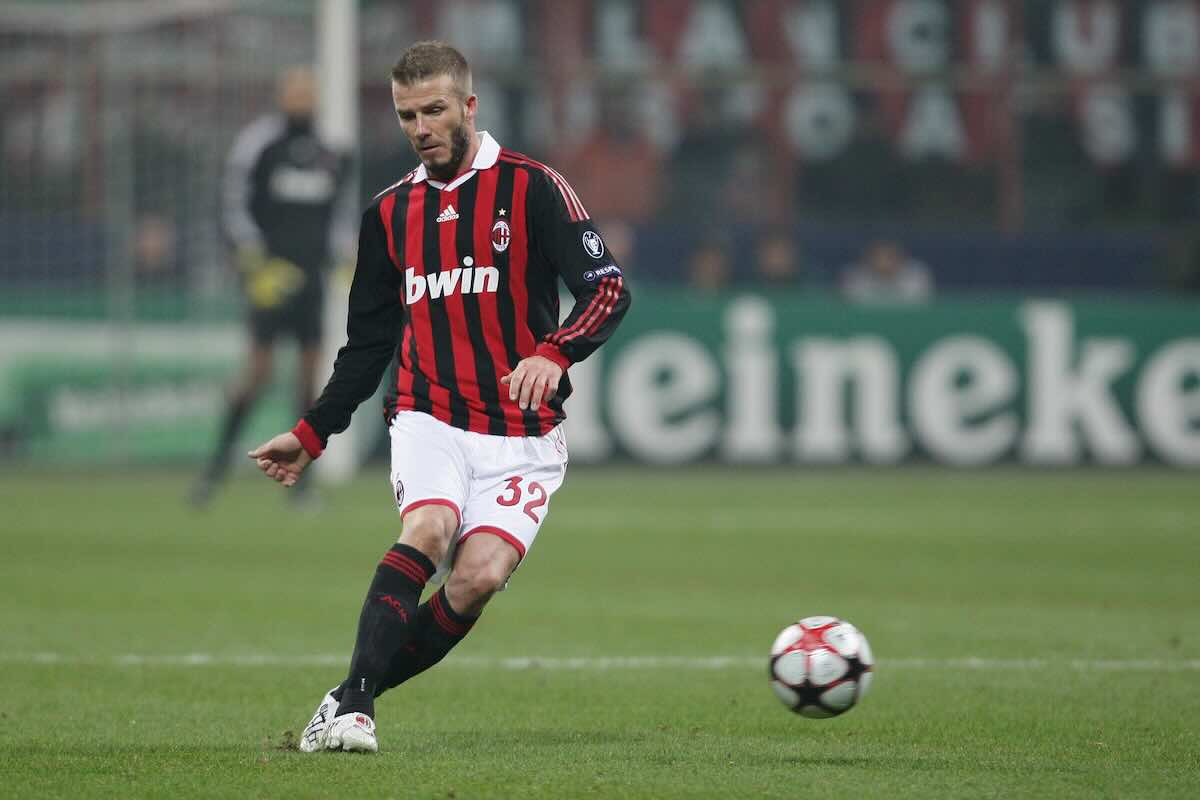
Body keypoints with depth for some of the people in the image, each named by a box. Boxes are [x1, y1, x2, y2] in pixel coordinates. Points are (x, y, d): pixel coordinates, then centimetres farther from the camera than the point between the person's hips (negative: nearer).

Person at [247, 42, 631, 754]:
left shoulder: (532, 188, -2)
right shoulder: (391, 213, 13)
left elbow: (609, 289, -12)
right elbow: (369, 344, 23)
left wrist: (554, 352, -30)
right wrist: (313, 435, 20)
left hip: (521, 434, -2)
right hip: (430, 420, 2)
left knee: (480, 575, -21)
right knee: (428, 528, -28)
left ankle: (355, 697, -6)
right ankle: (354, 702, -33)